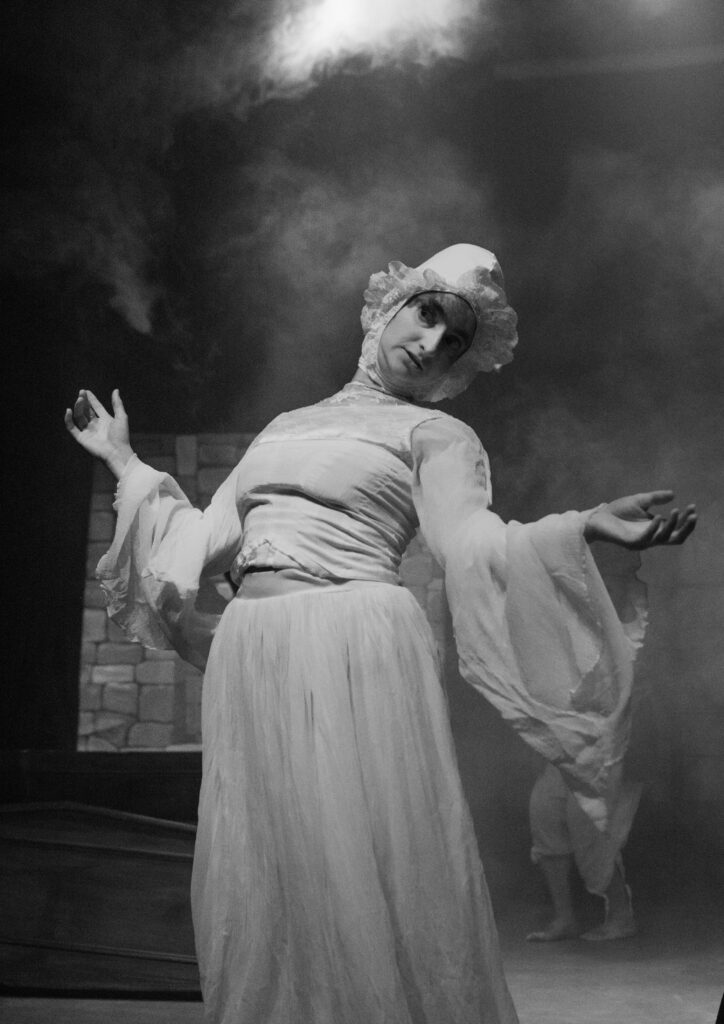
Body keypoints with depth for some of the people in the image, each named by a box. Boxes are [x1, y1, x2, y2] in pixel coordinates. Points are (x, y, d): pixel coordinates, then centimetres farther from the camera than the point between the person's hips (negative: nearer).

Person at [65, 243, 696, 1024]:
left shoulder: (436, 435, 7)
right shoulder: (284, 428, 22)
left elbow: (476, 548, -10)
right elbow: (197, 545, 22)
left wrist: (582, 527, -26)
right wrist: (124, 462, 29)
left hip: (357, 657, -5)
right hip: (250, 664, 5)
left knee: (367, 882, -6)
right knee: (267, 890, 6)